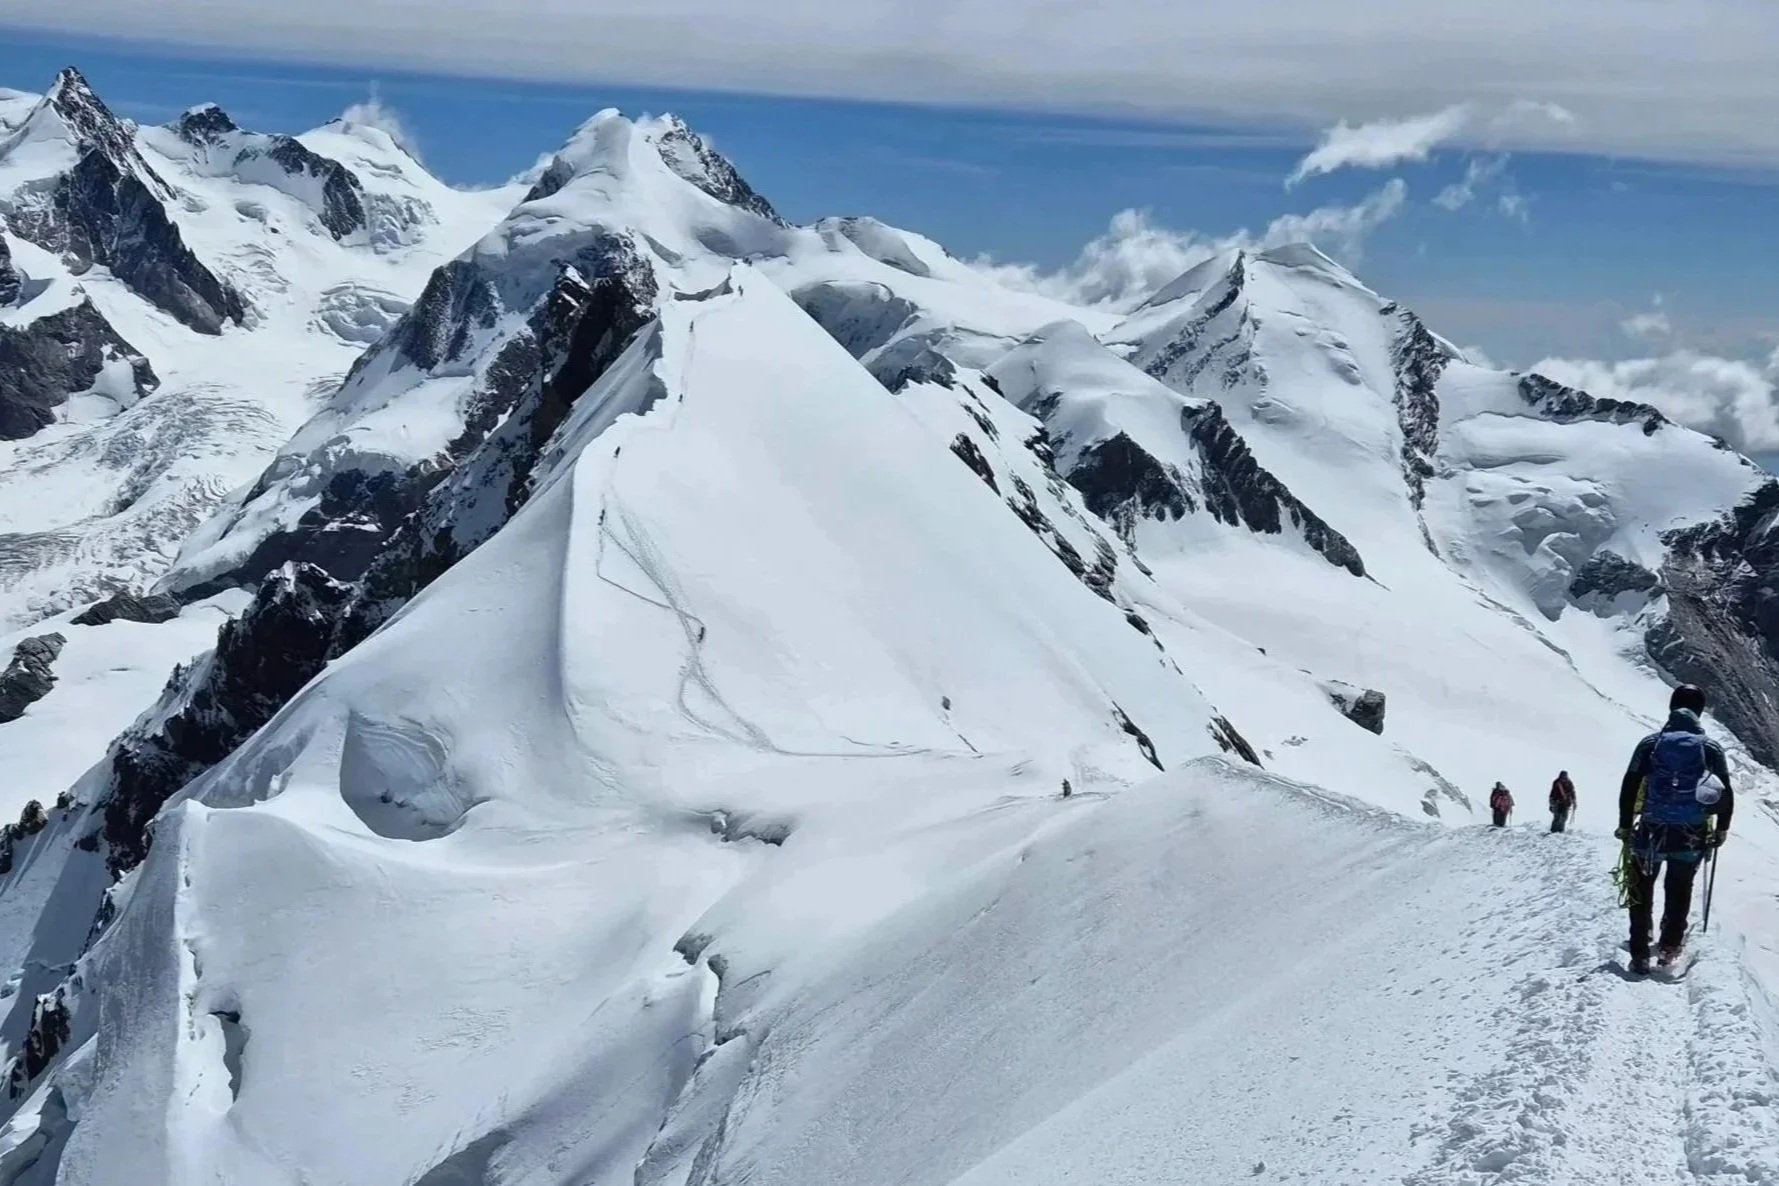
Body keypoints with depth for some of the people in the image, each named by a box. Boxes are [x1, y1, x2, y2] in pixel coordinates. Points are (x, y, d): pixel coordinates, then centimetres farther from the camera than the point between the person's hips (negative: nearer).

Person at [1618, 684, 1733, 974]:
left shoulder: (1650, 743, -2)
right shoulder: (1712, 749, -1)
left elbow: (1629, 788, -3)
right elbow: (1726, 795, 3)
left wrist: (1625, 826, 7)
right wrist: (1721, 830, 16)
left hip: (1651, 833, 0)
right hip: (1692, 836, 0)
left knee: (1642, 893, 13)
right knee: (1679, 893, 20)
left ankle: (1639, 955, 10)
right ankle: (1670, 946, 21)